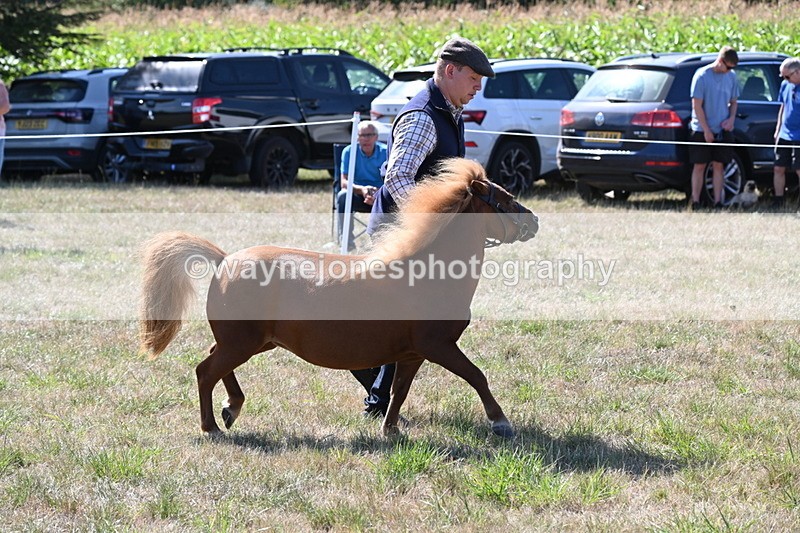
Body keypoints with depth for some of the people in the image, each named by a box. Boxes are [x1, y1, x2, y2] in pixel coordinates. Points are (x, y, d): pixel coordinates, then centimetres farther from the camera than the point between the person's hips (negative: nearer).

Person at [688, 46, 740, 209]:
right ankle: (695, 202, 3)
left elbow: (733, 102, 16)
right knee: (699, 166, 0)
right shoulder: (702, 76, -10)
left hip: (722, 130, 4)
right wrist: (706, 130, -13)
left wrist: (731, 119, -4)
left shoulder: (731, 77, 5)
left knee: (718, 165, 5)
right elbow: (697, 105, -10)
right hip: (702, 130, -4)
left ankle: (718, 202, 7)